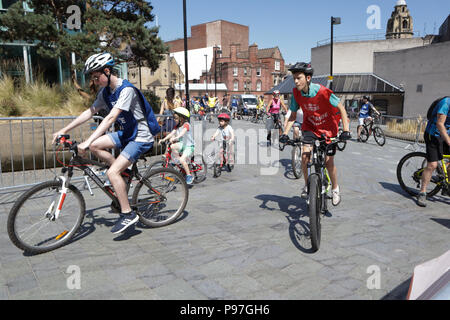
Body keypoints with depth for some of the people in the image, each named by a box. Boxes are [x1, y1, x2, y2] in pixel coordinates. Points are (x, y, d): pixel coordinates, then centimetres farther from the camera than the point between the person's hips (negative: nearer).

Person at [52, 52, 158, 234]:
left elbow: (111, 118, -31)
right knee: (94, 146, -6)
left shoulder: (126, 90, -22)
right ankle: (124, 172, 9)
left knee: (112, 172, -19)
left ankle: (128, 214, -8)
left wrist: (87, 141, -35)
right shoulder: (106, 91, 6)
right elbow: (90, 112, 9)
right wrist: (64, 130, 5)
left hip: (141, 138, -9)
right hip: (126, 133, 9)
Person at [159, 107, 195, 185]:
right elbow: (172, 133, -2)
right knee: (173, 146, -25)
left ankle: (189, 176, -11)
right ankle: (178, 159, -6)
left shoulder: (186, 125, -13)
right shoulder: (177, 126, 10)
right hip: (182, 144, 7)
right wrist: (164, 139, -18)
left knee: (182, 159, -26)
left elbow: (182, 133, -33)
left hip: (189, 146, -7)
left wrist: (174, 138, -49)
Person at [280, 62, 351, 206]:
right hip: (310, 127, 3)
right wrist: (285, 134, -14)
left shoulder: (322, 92, -27)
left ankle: (335, 189, 21)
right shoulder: (296, 93, -14)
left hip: (328, 129, -3)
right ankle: (307, 185, 8)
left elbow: (341, 108, -18)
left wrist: (346, 130, -25)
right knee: (305, 156, -14)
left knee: (328, 161, -4)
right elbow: (293, 115, -4)